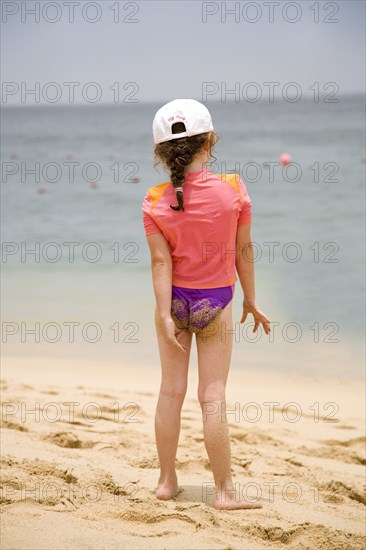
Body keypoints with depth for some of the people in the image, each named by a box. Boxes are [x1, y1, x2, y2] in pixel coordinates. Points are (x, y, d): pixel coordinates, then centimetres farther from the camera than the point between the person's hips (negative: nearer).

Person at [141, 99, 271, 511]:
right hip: (215, 303, -1)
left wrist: (165, 316, -10)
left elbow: (161, 261, -11)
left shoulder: (155, 202, -9)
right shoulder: (233, 188, -11)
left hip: (175, 299, 2)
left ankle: (167, 481, 20)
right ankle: (224, 491, 7)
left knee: (171, 391, 12)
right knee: (212, 396, 2)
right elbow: (243, 249, -3)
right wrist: (251, 298, 7)